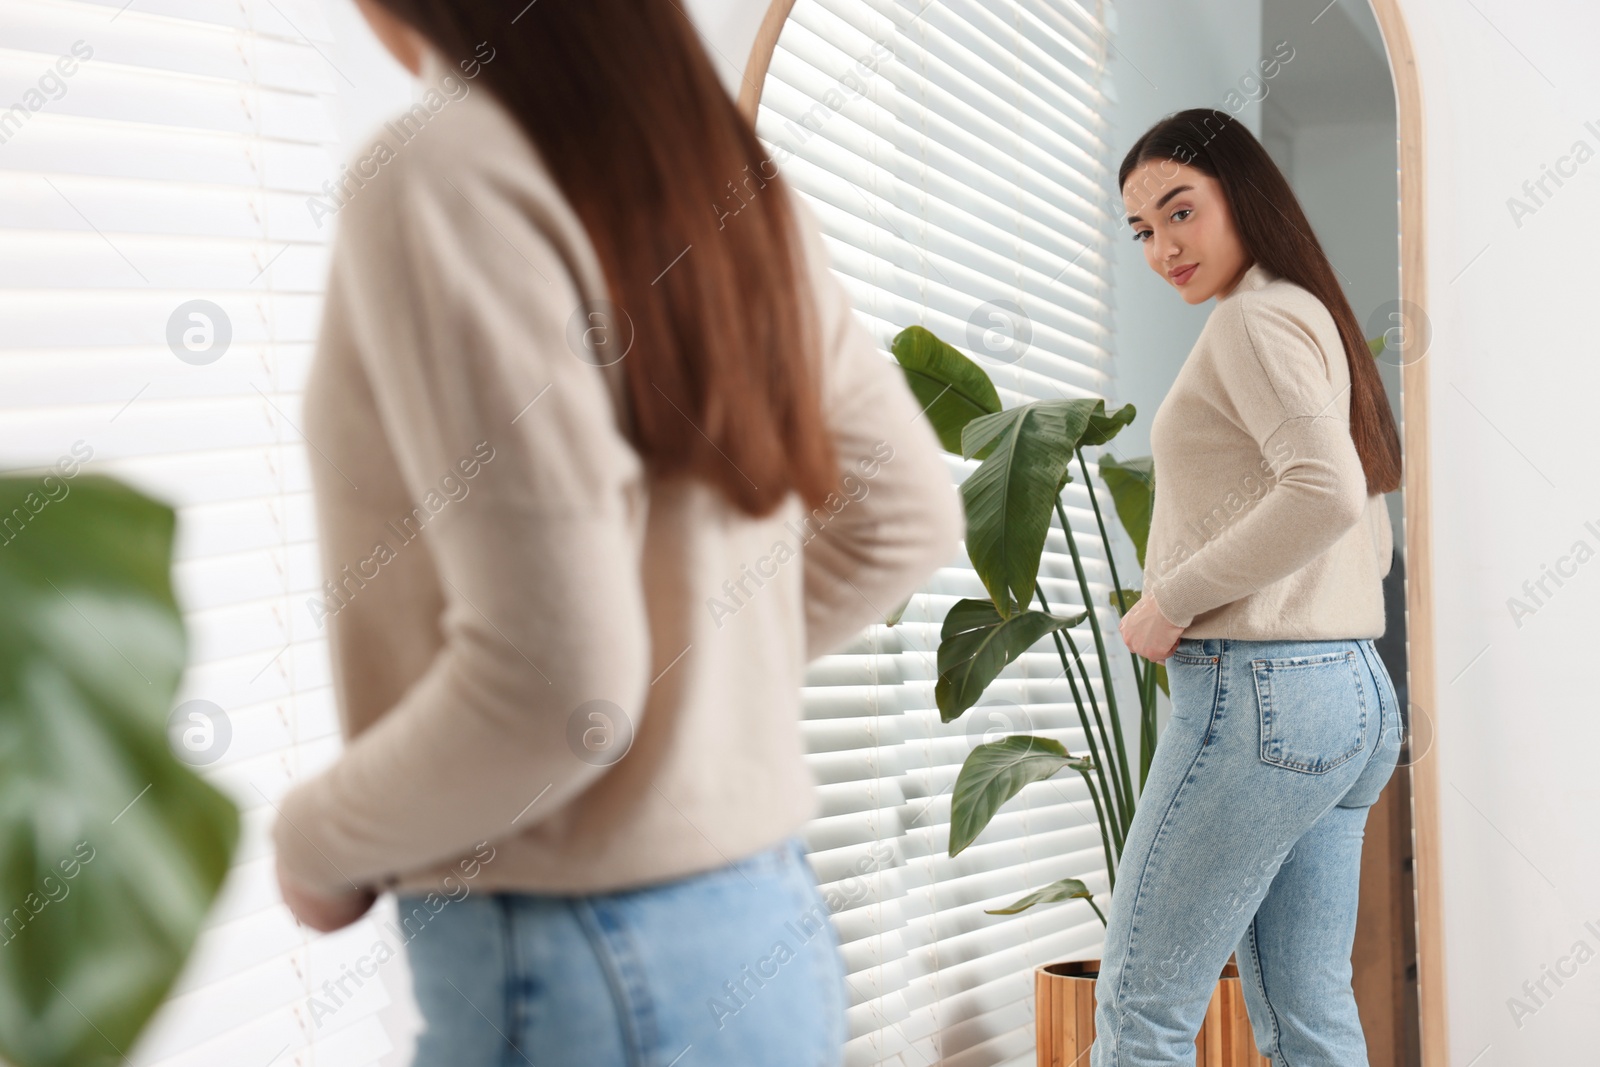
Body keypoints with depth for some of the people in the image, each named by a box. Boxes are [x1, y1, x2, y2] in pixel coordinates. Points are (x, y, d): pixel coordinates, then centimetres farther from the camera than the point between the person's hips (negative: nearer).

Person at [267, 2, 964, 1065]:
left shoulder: (439, 171, -17)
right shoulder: (730, 180, 7)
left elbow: (554, 685, -23)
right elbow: (907, 516, 15)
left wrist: (317, 839, -6)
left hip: (574, 972, -8)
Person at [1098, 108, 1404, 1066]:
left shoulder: (1255, 316, -8)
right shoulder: (1319, 321, 21)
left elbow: (1326, 492, -24)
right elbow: (1372, 541, 24)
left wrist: (1173, 598, -15)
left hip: (1264, 695, -10)